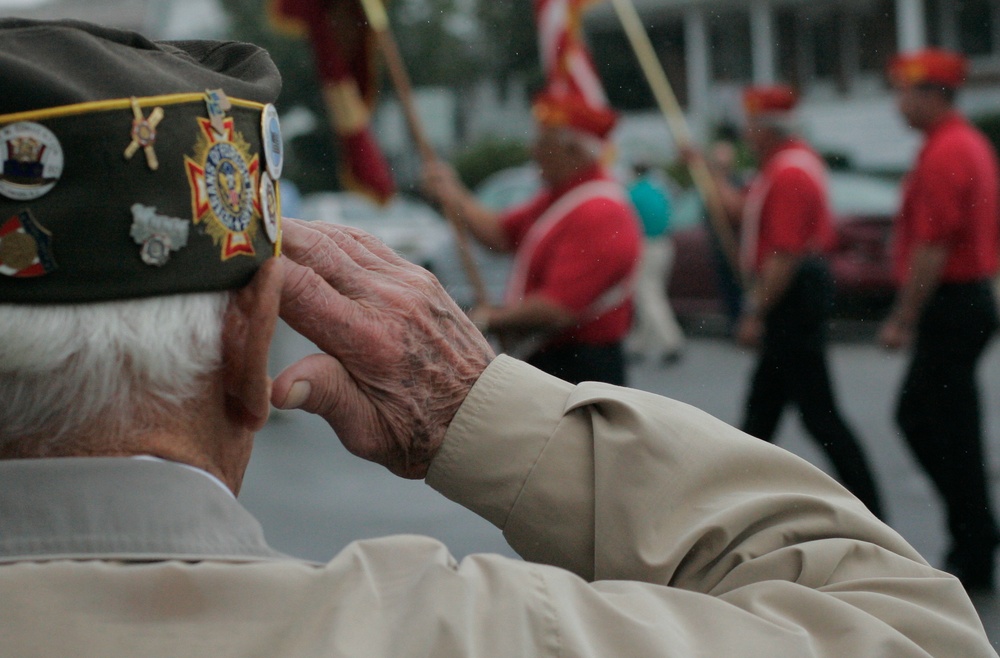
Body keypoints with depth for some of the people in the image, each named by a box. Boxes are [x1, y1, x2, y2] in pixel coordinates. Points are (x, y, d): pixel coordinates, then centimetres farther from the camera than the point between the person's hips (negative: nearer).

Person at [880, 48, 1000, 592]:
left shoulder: (944, 154, -17)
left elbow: (933, 247, -22)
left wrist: (905, 319, -17)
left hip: (949, 306, -10)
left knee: (952, 431, -4)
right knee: (914, 415, 15)